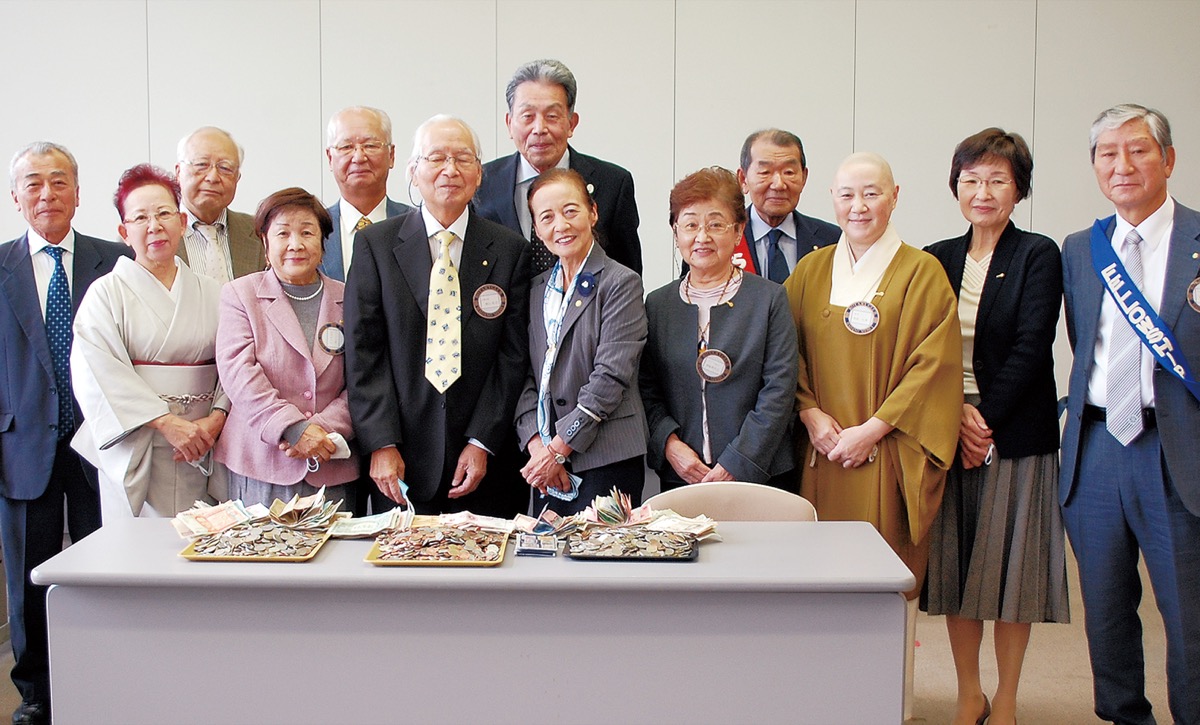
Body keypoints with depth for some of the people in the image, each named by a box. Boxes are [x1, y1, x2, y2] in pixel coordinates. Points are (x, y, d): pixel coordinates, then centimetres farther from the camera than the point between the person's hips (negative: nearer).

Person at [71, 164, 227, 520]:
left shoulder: (212, 293, 10)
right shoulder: (106, 293, 2)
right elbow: (100, 373, -10)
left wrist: (216, 420, -14)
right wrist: (168, 422, -17)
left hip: (204, 453, 2)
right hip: (135, 454, -2)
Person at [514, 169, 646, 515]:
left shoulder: (621, 283, -4)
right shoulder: (538, 288, 16)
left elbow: (610, 377, -12)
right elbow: (527, 375, 11)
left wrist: (559, 448, -13)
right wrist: (537, 444, -5)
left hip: (606, 461, -5)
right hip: (546, 463, 5)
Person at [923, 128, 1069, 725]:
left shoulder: (1038, 256, -3)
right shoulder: (937, 260, 8)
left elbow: (1030, 350, -10)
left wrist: (987, 420, -14)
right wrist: (955, 414, -10)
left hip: (1015, 435, -3)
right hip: (948, 433, 4)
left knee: (1009, 566, 3)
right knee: (954, 565, 8)